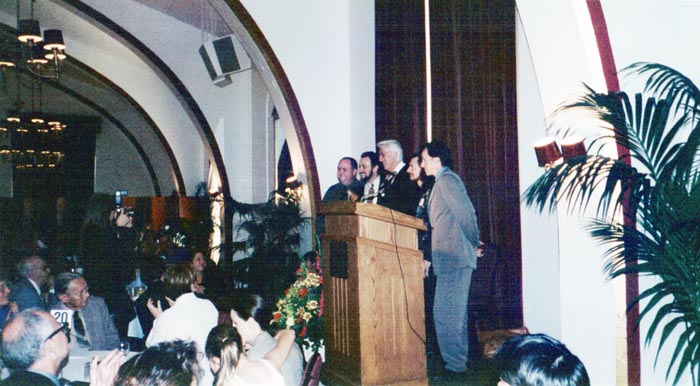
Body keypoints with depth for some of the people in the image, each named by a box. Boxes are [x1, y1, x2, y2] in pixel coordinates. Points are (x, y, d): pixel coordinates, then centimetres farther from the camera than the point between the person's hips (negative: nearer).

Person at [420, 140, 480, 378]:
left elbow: (466, 212, -17)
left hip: (453, 256, -11)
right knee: (455, 311, 15)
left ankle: (455, 365, -5)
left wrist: (472, 242, -7)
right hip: (454, 257, 11)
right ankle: (458, 362, 22)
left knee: (445, 312, -9)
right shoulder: (444, 181, 21)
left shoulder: (446, 179, -10)